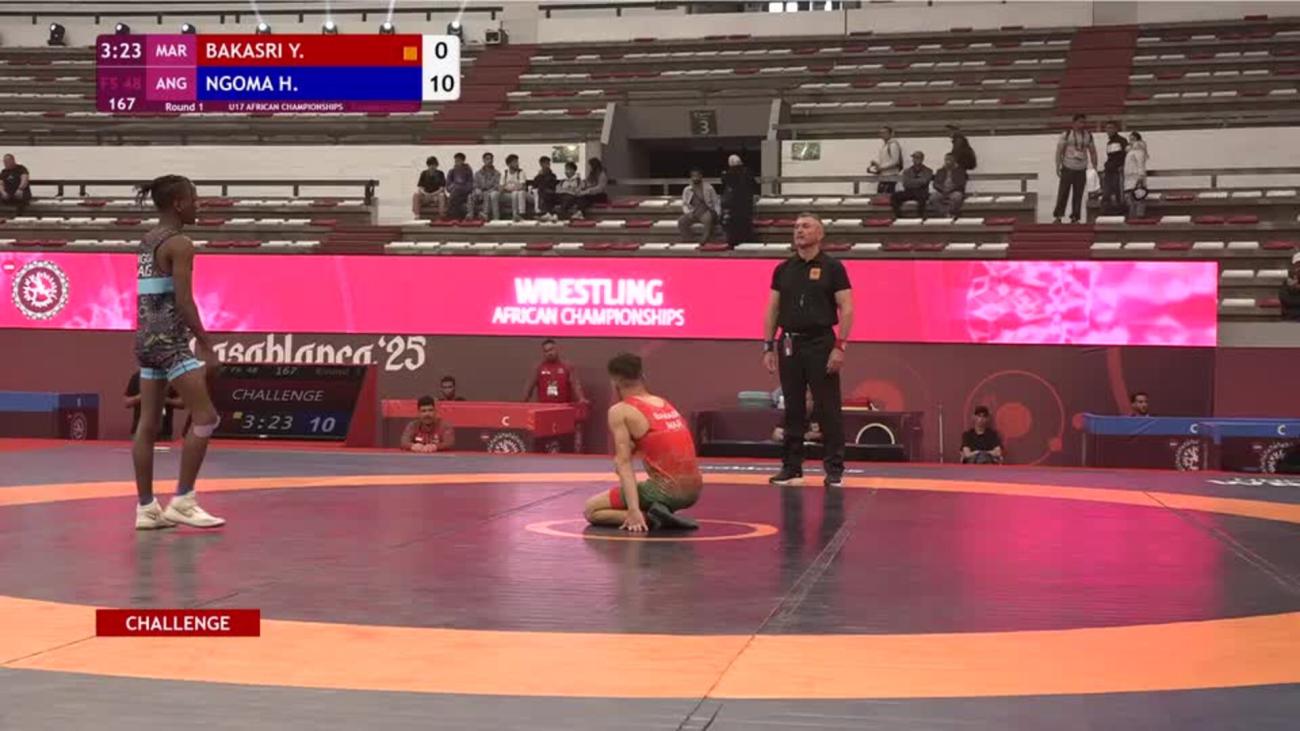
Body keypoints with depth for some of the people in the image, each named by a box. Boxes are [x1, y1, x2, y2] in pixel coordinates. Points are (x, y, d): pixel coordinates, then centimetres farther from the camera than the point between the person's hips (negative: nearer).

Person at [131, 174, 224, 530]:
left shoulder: (147, 241, 15)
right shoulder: (179, 243, -11)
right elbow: (184, 301, -17)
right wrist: (207, 345, -13)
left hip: (147, 337, 9)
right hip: (171, 338, -9)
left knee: (148, 424, 8)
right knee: (205, 417, -5)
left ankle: (146, 508, 11)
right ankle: (182, 501, -6)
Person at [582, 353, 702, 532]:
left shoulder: (620, 411, -3)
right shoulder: (664, 404, 17)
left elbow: (623, 462, -11)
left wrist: (633, 510, -17)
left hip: (666, 490, -7)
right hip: (693, 490, 7)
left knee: (590, 510, 9)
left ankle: (649, 518, -8)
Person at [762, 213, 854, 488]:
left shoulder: (832, 268, -1)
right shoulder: (783, 269, 10)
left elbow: (846, 309, -5)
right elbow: (772, 310, 12)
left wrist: (840, 346, -13)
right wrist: (768, 347, 5)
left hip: (820, 343, -4)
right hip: (789, 343, 4)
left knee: (828, 409, -3)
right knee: (792, 410, 8)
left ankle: (835, 469, 3)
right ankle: (791, 467, 14)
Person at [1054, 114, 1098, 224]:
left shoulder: (1088, 136, 9)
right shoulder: (1066, 134, -3)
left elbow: (1093, 152, 14)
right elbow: (1059, 151, -4)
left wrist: (1095, 167, 7)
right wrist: (1058, 167, -10)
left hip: (1081, 170, 3)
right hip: (1068, 168, -3)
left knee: (1078, 195, 3)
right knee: (1063, 193, -5)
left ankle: (1075, 218, 9)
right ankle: (1057, 216, 1)